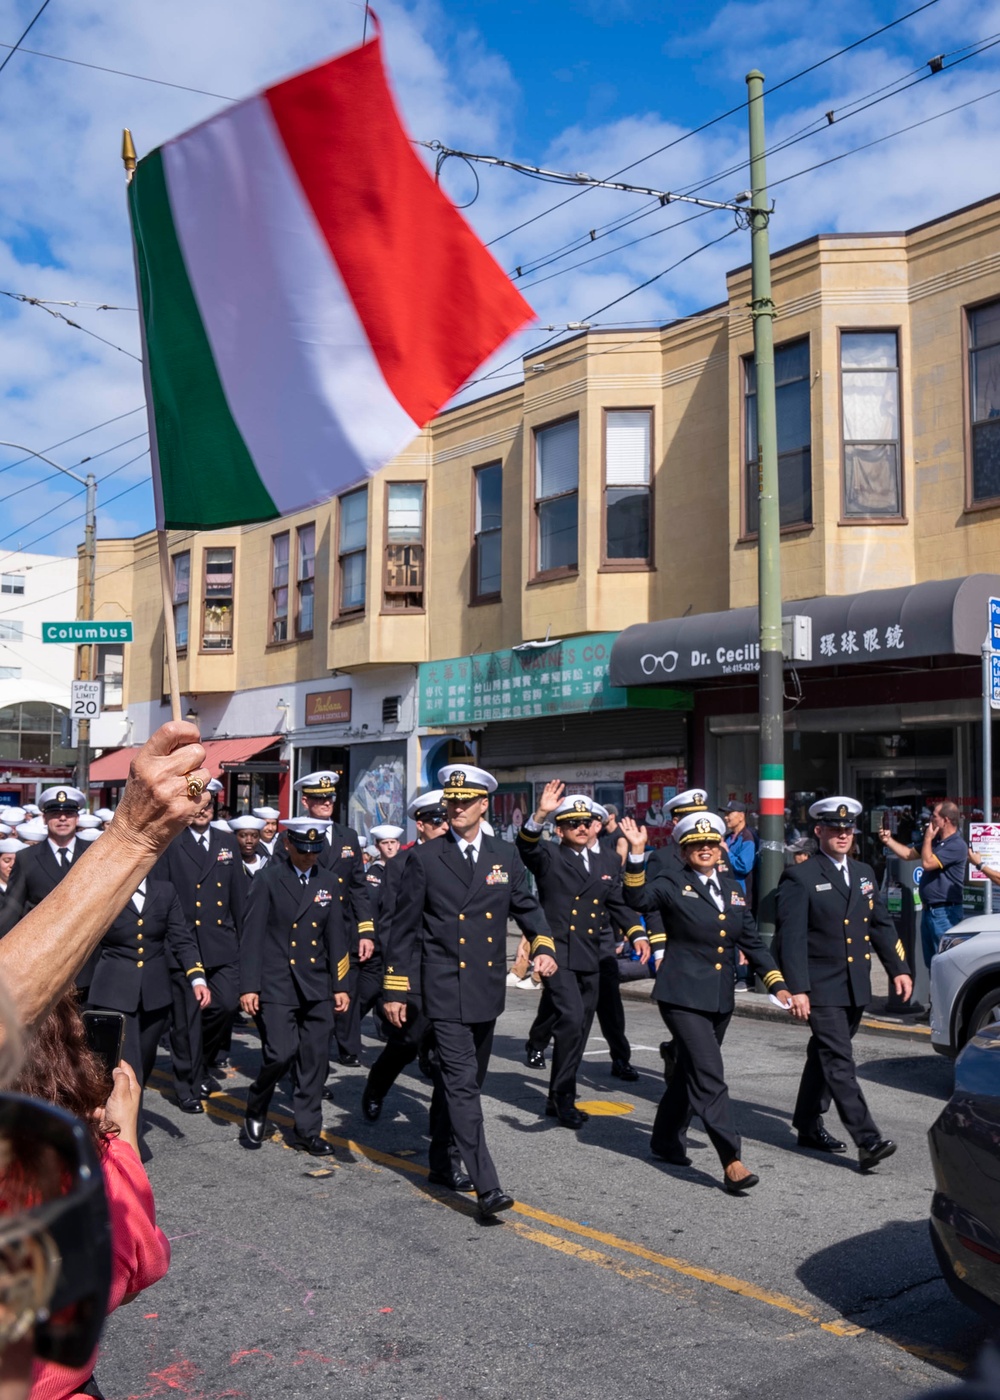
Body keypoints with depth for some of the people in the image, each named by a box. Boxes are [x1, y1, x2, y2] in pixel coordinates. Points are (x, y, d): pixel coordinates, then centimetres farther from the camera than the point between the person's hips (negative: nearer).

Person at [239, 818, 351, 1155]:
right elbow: (252, 935, -6)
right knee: (280, 1054, -12)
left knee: (314, 1059, 5)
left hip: (317, 987, 4)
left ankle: (308, 1130, 17)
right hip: (276, 985, -4)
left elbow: (336, 936, 12)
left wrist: (340, 985, 9)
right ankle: (255, 1111, 15)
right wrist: (248, 986, -11)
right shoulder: (269, 880, -4)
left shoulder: (326, 882, 9)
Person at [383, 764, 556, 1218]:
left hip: (488, 990, 5)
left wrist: (543, 945, -6)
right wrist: (394, 989, -2)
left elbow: (526, 907, 14)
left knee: (462, 1079, 17)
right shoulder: (425, 859, -3)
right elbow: (403, 926, -1)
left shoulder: (506, 856, 7)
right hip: (446, 990, -4)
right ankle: (486, 1187, -12)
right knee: (462, 1083, -10)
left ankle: (443, 1155, 37)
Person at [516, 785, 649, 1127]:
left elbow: (618, 903, 17)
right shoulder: (549, 856, -4)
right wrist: (540, 814, -41)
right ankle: (563, 1098, -3)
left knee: (579, 1029, 12)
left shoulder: (610, 861, 11)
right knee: (571, 1020, -18)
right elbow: (526, 846, -24)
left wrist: (637, 934, 3)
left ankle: (558, 1099, 25)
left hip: (591, 957, 6)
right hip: (557, 953, -6)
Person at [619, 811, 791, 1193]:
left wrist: (777, 984, 6)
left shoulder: (733, 889, 12)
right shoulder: (672, 886, -4)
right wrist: (637, 854, -35)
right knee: (708, 1074, -13)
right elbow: (638, 898, -24)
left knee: (690, 1071, 17)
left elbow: (752, 941, 14)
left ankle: (666, 1140, 34)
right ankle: (732, 1161, -14)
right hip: (683, 995, -6)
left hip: (720, 999, 6)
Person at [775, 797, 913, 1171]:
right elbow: (792, 937, -13)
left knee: (825, 1056, 17)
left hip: (856, 987, 7)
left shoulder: (864, 873, 13)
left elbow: (881, 925, 16)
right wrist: (796, 989, -18)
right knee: (839, 1062, -10)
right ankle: (867, 1141, -13)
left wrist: (898, 969, 6)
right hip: (822, 989, -7)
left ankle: (808, 1125, 29)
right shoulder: (800, 877, -9)